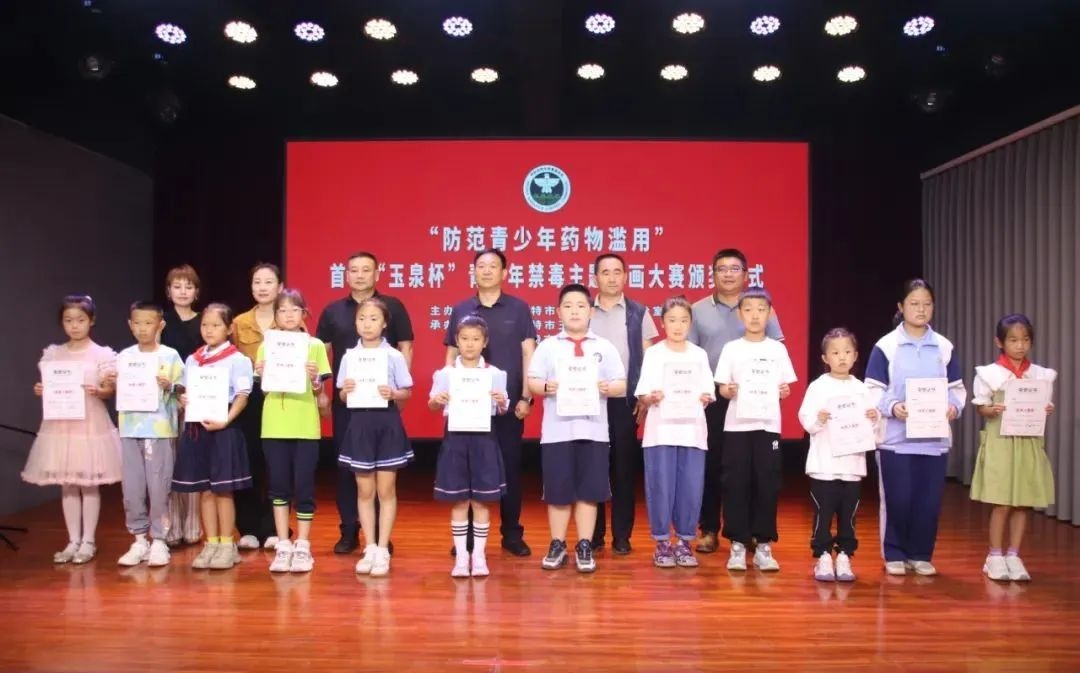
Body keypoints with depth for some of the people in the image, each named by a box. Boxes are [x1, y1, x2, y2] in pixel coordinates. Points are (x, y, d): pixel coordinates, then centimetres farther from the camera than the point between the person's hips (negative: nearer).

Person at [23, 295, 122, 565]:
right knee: (67, 485, 9)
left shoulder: (102, 354, -4)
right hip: (60, 425, 4)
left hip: (91, 425, -4)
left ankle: (88, 541, 13)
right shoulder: (53, 354, 7)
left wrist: (99, 392, -25)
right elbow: (49, 388, 12)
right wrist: (41, 391, -9)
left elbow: (111, 390, -5)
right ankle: (73, 541, 19)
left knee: (89, 484, 3)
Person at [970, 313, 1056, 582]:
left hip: (1029, 443, 3)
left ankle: (1013, 556, 17)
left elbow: (1043, 406, 11)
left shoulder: (1041, 374, 5)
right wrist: (994, 410, -21)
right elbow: (981, 408, -1)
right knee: (1002, 503, -1)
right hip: (1000, 442, -3)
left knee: (1023, 503, 6)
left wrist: (1047, 410, -11)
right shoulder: (989, 373, -4)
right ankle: (995, 557, 12)